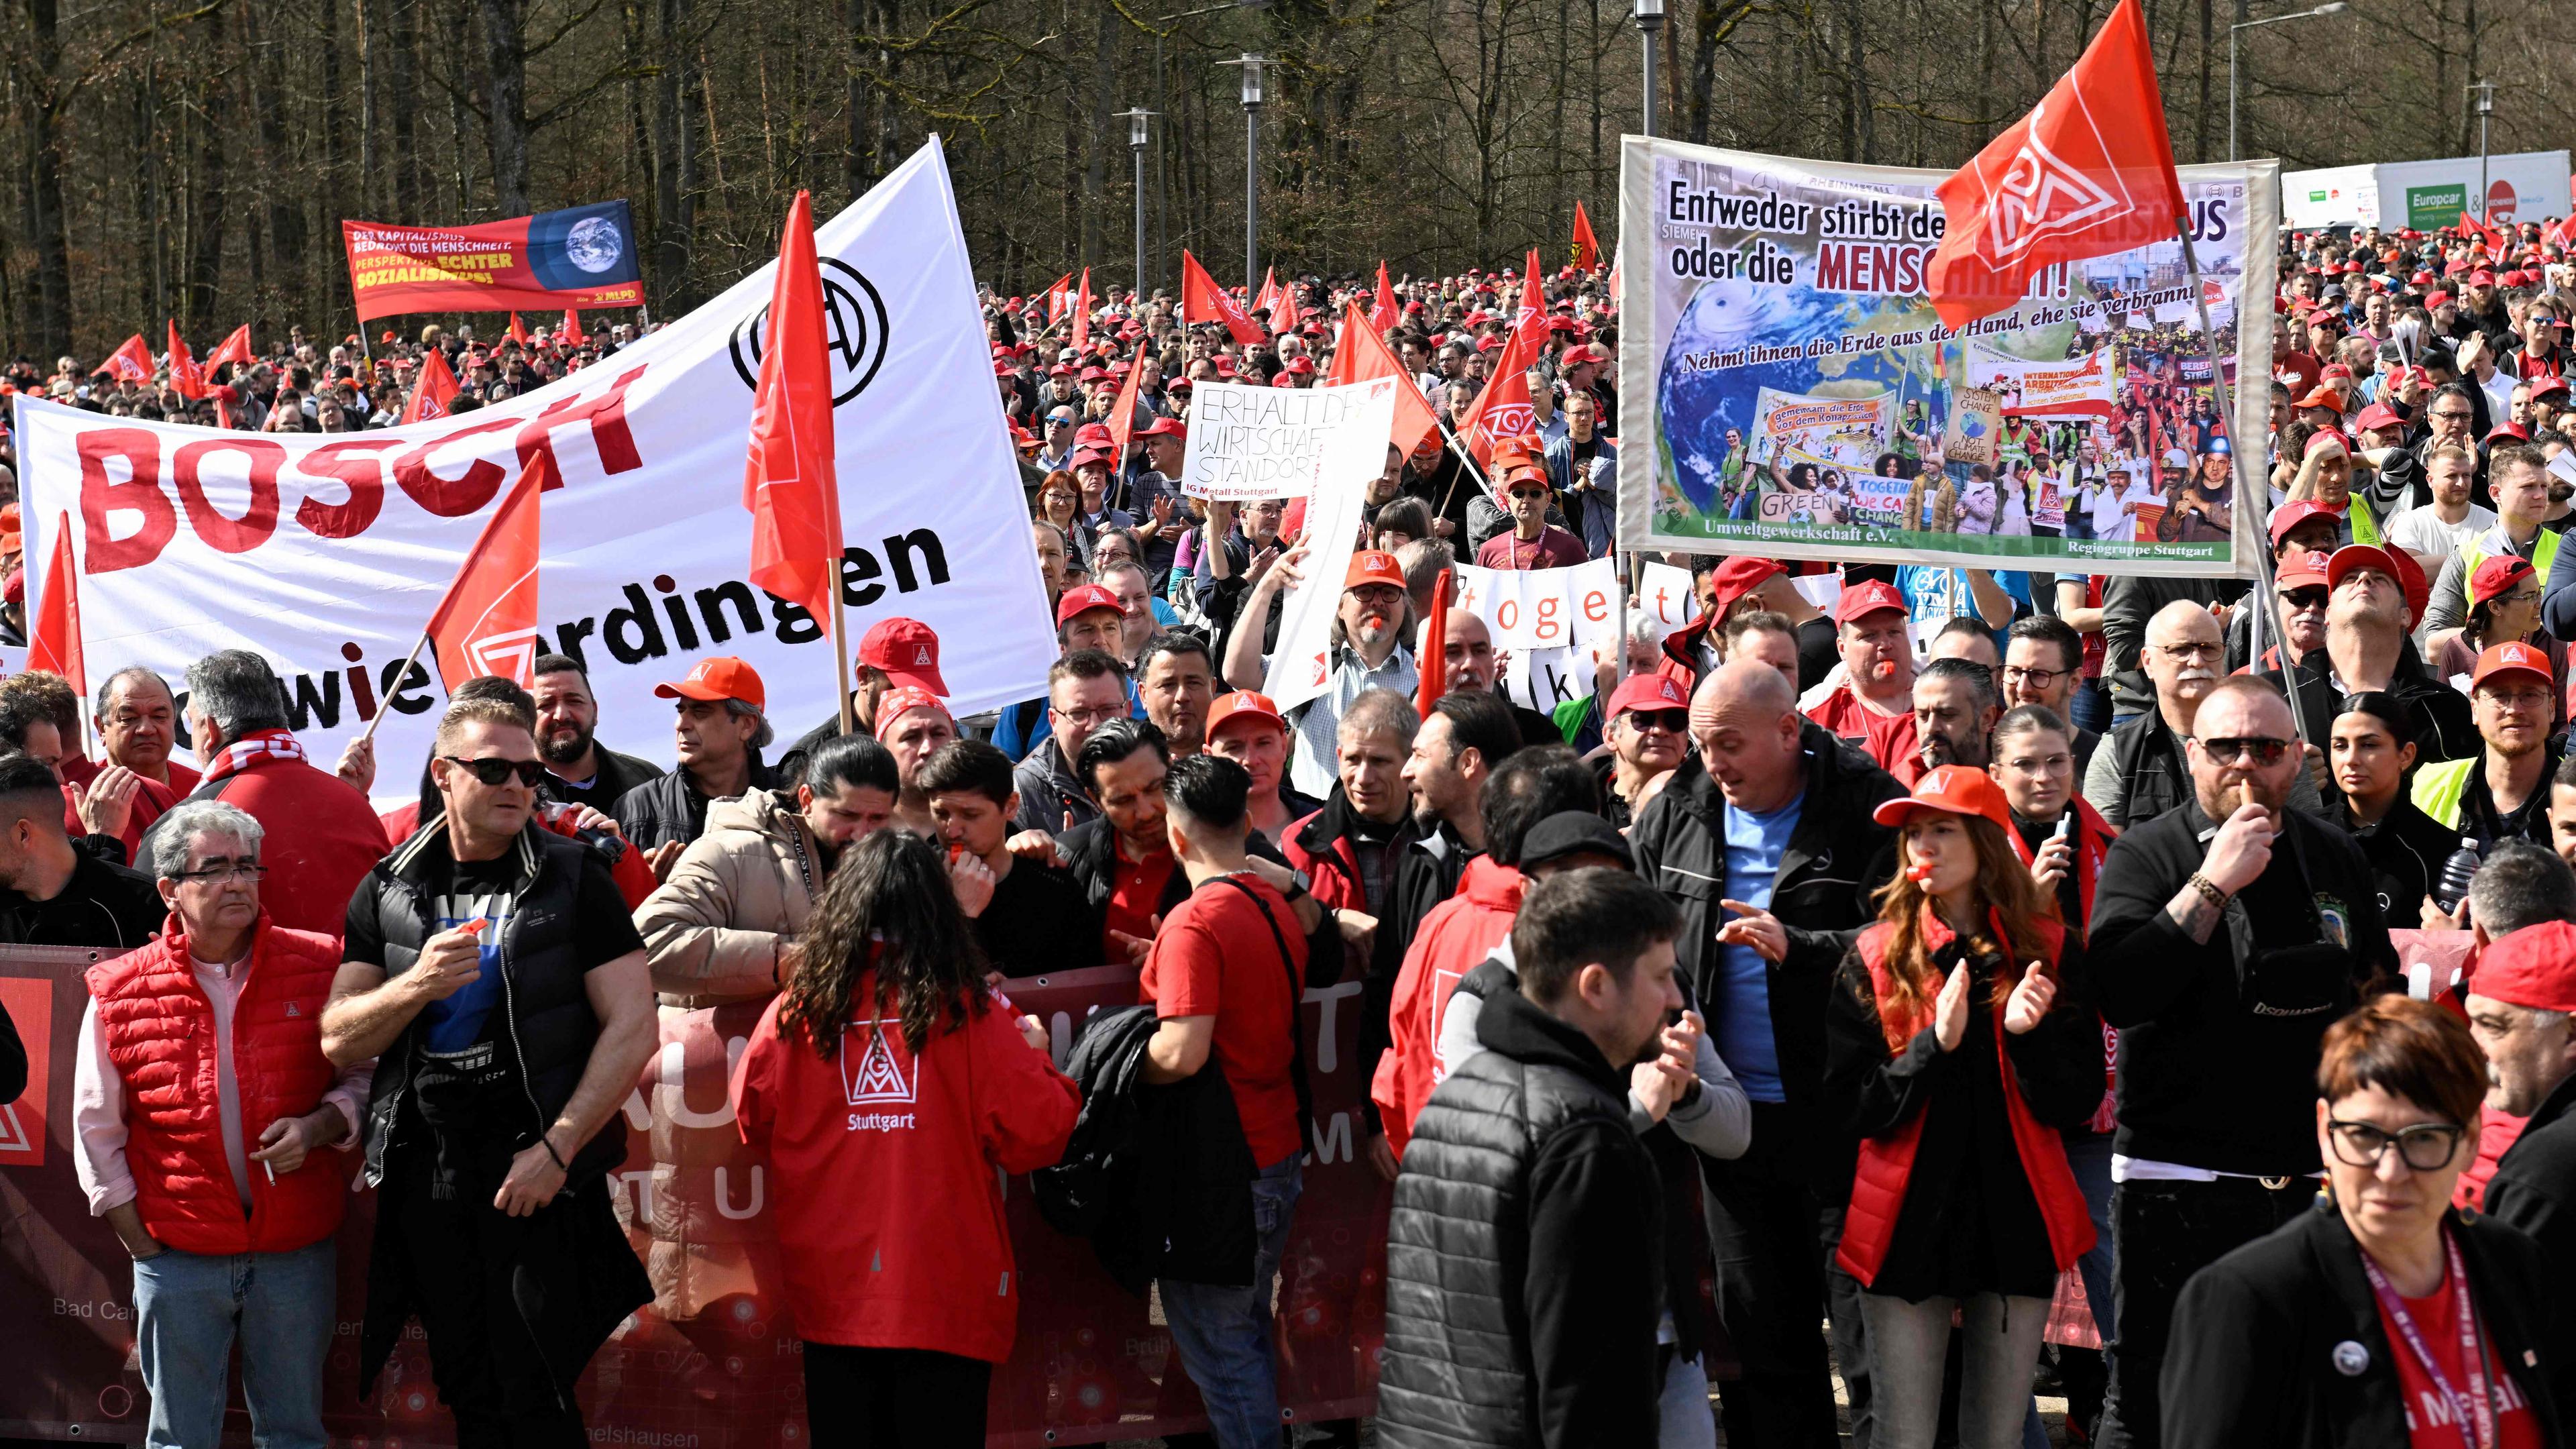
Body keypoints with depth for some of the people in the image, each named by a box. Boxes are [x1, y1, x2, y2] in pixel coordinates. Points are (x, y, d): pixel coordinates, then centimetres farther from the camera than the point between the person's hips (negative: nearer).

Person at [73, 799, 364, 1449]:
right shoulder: (121, 992, -1)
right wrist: (141, 1243, 1)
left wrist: (319, 1126, -11)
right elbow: (97, 1131, 5)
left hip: (296, 1250, 0)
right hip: (178, 1258, 0)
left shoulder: (319, 968, 0)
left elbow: (364, 1077, 9)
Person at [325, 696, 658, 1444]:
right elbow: (339, 1040, 5)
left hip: (536, 1166, -4)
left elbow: (633, 1028, -7)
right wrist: (417, 985, -15)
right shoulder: (388, 890, 8)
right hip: (426, 1170, 4)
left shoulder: (573, 879, -2)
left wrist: (555, 1148, -15)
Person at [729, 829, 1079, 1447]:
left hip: (832, 1297, 2)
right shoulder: (971, 1014, -8)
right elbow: (1035, 1135, -6)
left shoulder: (795, 1011, -3)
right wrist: (1035, 1056, 12)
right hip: (946, 1298, -2)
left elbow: (754, 1119, 11)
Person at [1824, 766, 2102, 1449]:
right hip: (1907, 1221, -1)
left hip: (2016, 1222, 1)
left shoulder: (2049, 952, 3)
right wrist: (1935, 1045, -17)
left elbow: (2077, 1103, 0)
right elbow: (1848, 1104, -4)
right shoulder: (1875, 957, 2)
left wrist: (2030, 1034, -18)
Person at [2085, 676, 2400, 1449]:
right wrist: (2214, 884, -20)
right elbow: (2117, 992, -20)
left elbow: (2380, 985, 27)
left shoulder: (2336, 857, 11)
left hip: (2311, 1178, 4)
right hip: (2179, 1175, -4)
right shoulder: (2145, 855, -3)